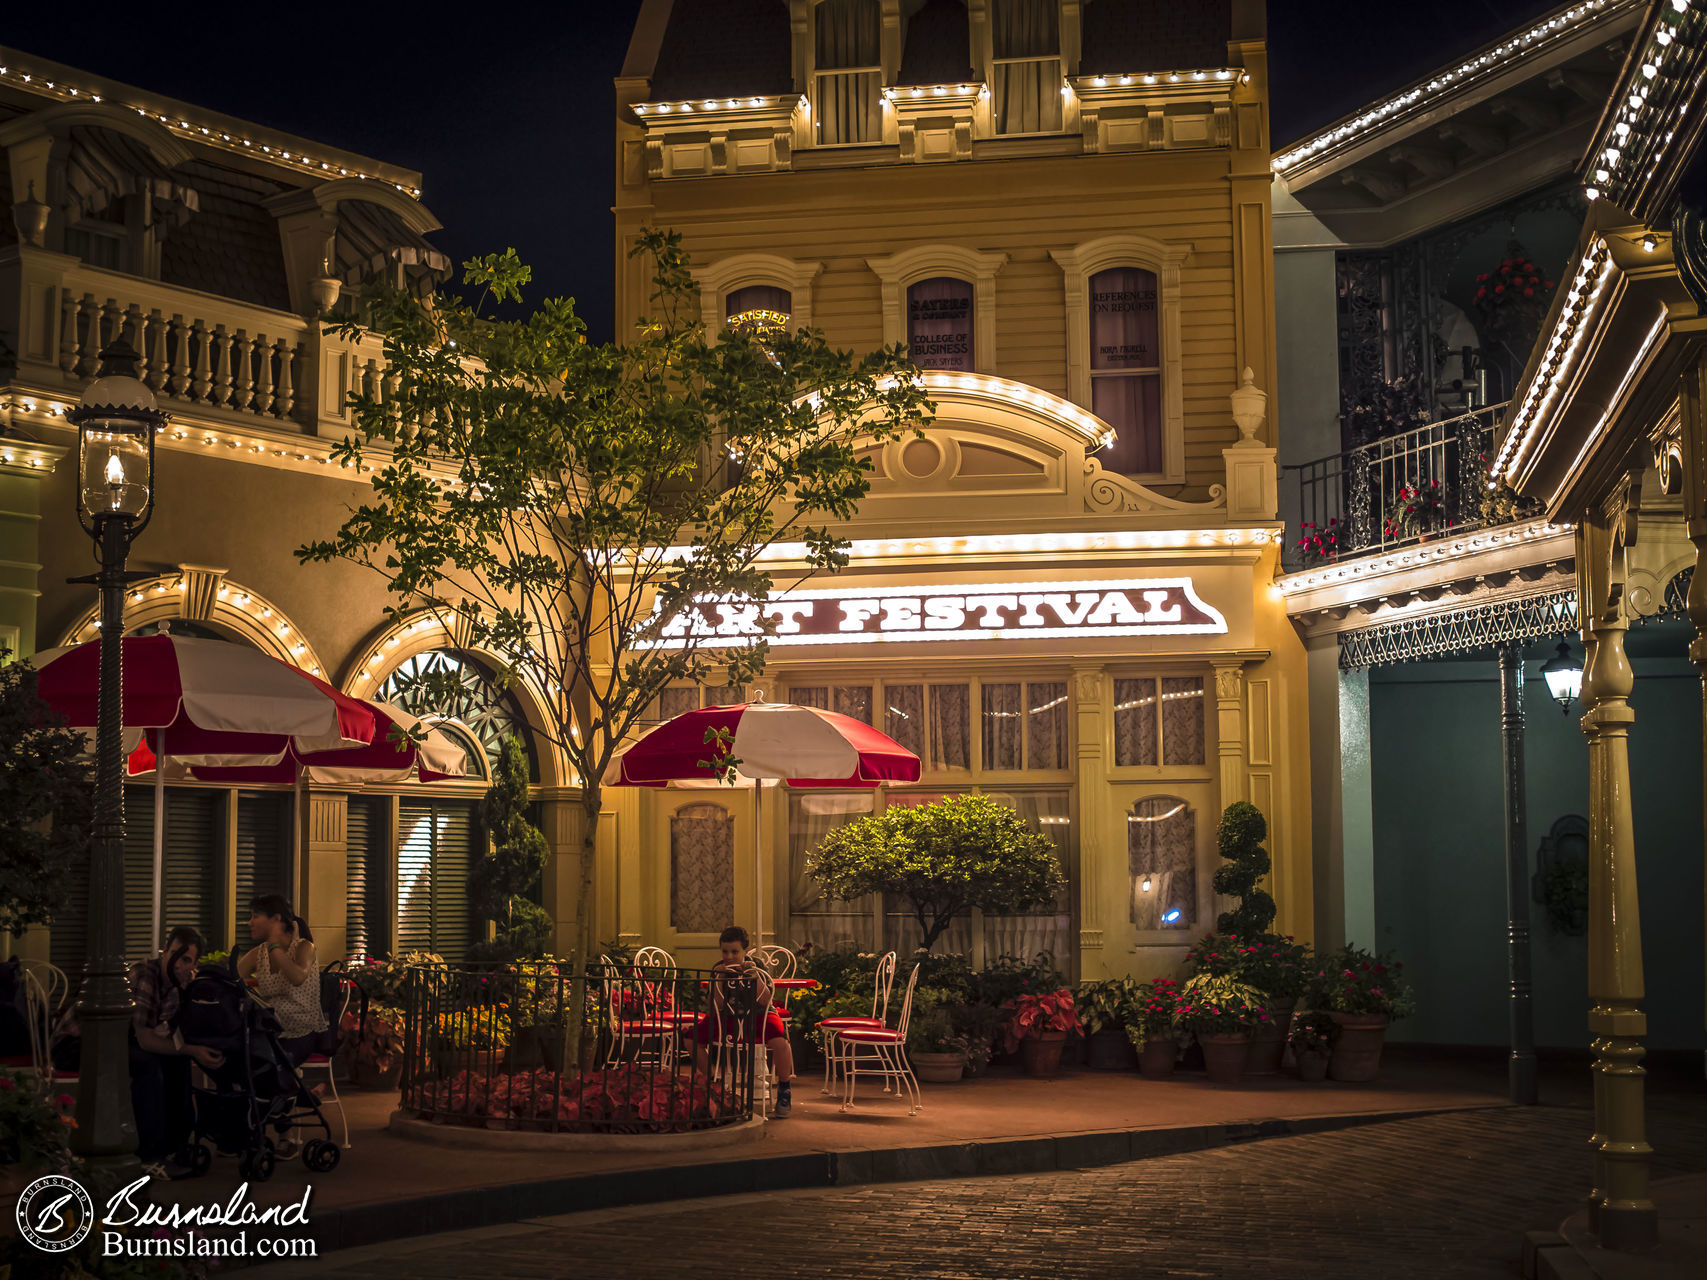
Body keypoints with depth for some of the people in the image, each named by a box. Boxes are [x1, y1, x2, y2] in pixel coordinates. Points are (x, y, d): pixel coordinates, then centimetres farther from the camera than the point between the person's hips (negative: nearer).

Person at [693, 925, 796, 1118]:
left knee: (780, 1041, -35)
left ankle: (784, 1089, -8)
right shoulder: (718, 969, -4)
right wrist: (718, 980, -25)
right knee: (693, 1038, -19)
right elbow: (718, 1005, -11)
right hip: (727, 1017, 3)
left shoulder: (756, 967, -9)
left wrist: (755, 976, -33)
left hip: (758, 1015, -3)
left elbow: (764, 1001, -20)